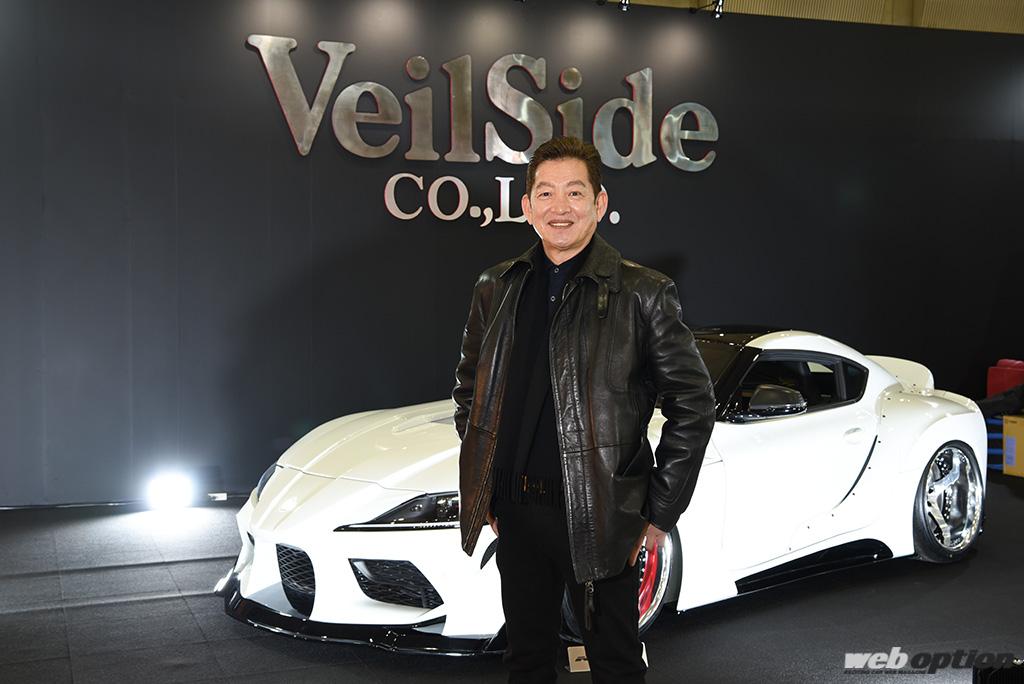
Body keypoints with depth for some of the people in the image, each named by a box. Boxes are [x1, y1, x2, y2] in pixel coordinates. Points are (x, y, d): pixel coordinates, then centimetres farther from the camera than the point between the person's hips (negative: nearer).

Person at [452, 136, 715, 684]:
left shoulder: (642, 295, -9)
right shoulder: (495, 289, 6)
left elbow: (694, 406, -6)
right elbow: (469, 388, 17)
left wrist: (659, 513, -6)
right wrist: (482, 485, 11)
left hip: (599, 517, -4)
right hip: (516, 512, 4)